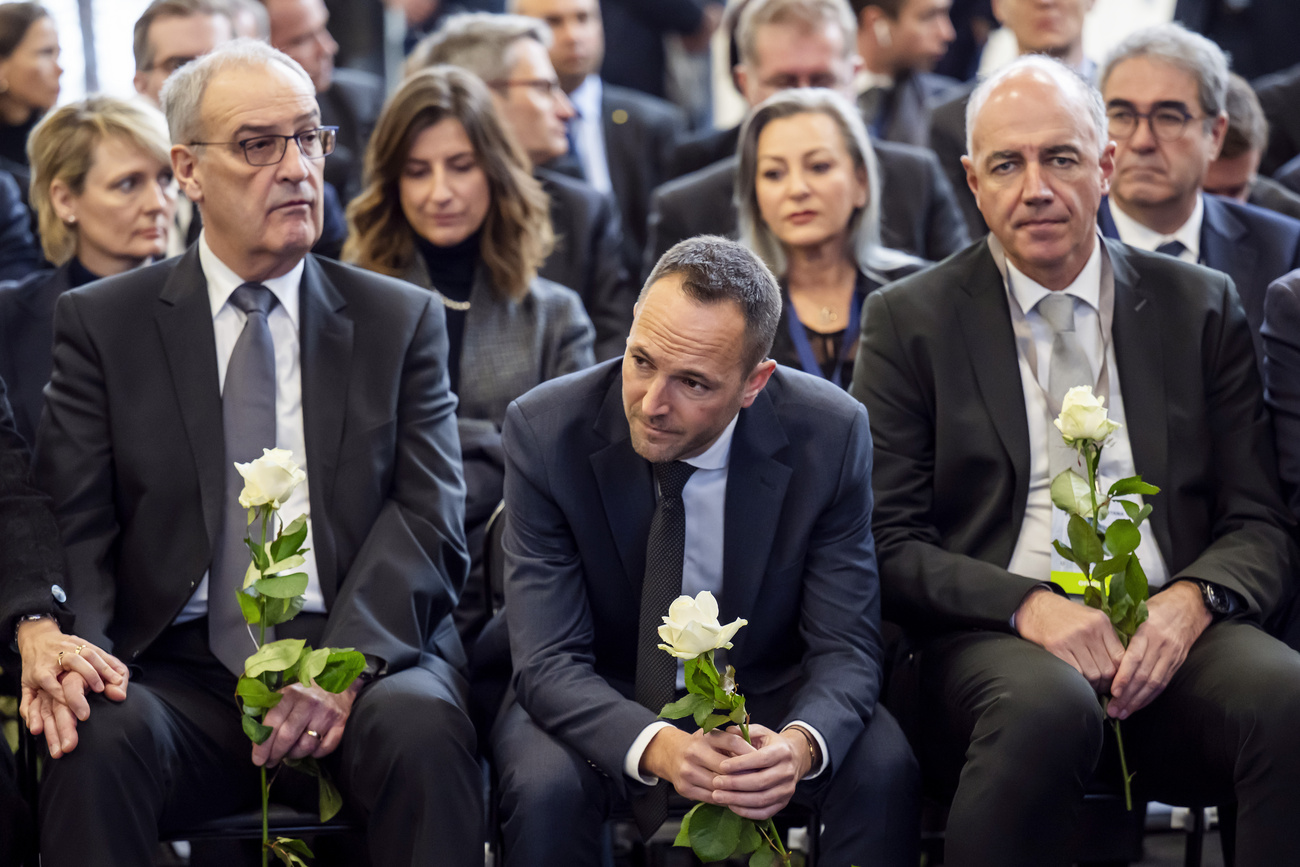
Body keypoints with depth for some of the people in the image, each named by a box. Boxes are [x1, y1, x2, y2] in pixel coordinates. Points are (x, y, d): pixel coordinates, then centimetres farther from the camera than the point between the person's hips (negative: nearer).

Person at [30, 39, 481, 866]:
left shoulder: (403, 320, 13)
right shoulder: (101, 323, 12)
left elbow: (428, 516, 2)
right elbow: (69, 521, 4)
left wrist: (347, 662, -16)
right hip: (181, 669, 0)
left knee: (423, 729, -33)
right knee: (98, 741, -32)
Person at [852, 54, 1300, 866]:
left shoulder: (1201, 306, 15)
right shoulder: (908, 320, 9)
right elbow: (891, 544, 3)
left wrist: (1190, 600, -11)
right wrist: (1027, 604, -15)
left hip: (1168, 639, 2)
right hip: (989, 641, -2)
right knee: (1047, 703, -38)